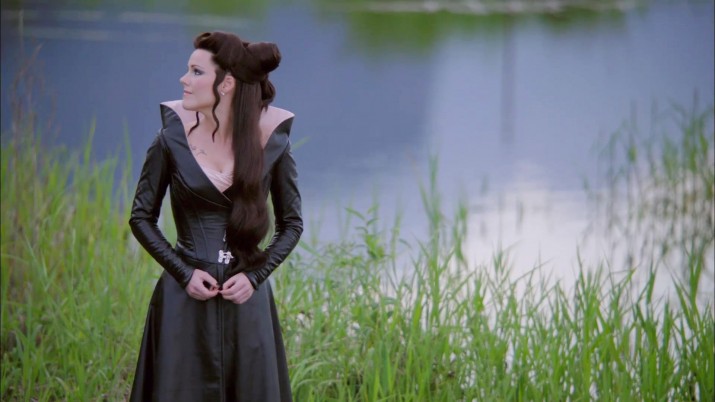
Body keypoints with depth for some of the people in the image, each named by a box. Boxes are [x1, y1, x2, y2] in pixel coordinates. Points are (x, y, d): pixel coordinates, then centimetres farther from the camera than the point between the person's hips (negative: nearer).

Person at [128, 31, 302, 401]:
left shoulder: (272, 143, -4)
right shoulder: (173, 140, -6)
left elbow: (291, 223, 6)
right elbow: (141, 217, 3)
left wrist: (255, 275, -7)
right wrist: (183, 272, -8)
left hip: (246, 300, 1)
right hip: (186, 300, -1)